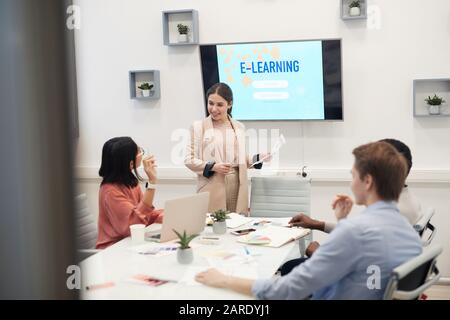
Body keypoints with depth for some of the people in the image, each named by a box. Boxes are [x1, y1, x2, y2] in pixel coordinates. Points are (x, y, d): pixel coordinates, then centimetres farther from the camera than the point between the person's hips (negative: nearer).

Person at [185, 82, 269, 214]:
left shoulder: (239, 127, 13)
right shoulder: (199, 127, 2)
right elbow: (189, 159, -1)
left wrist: (259, 158, 0)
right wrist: (212, 167, -14)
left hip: (237, 187, 3)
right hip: (212, 189, -3)